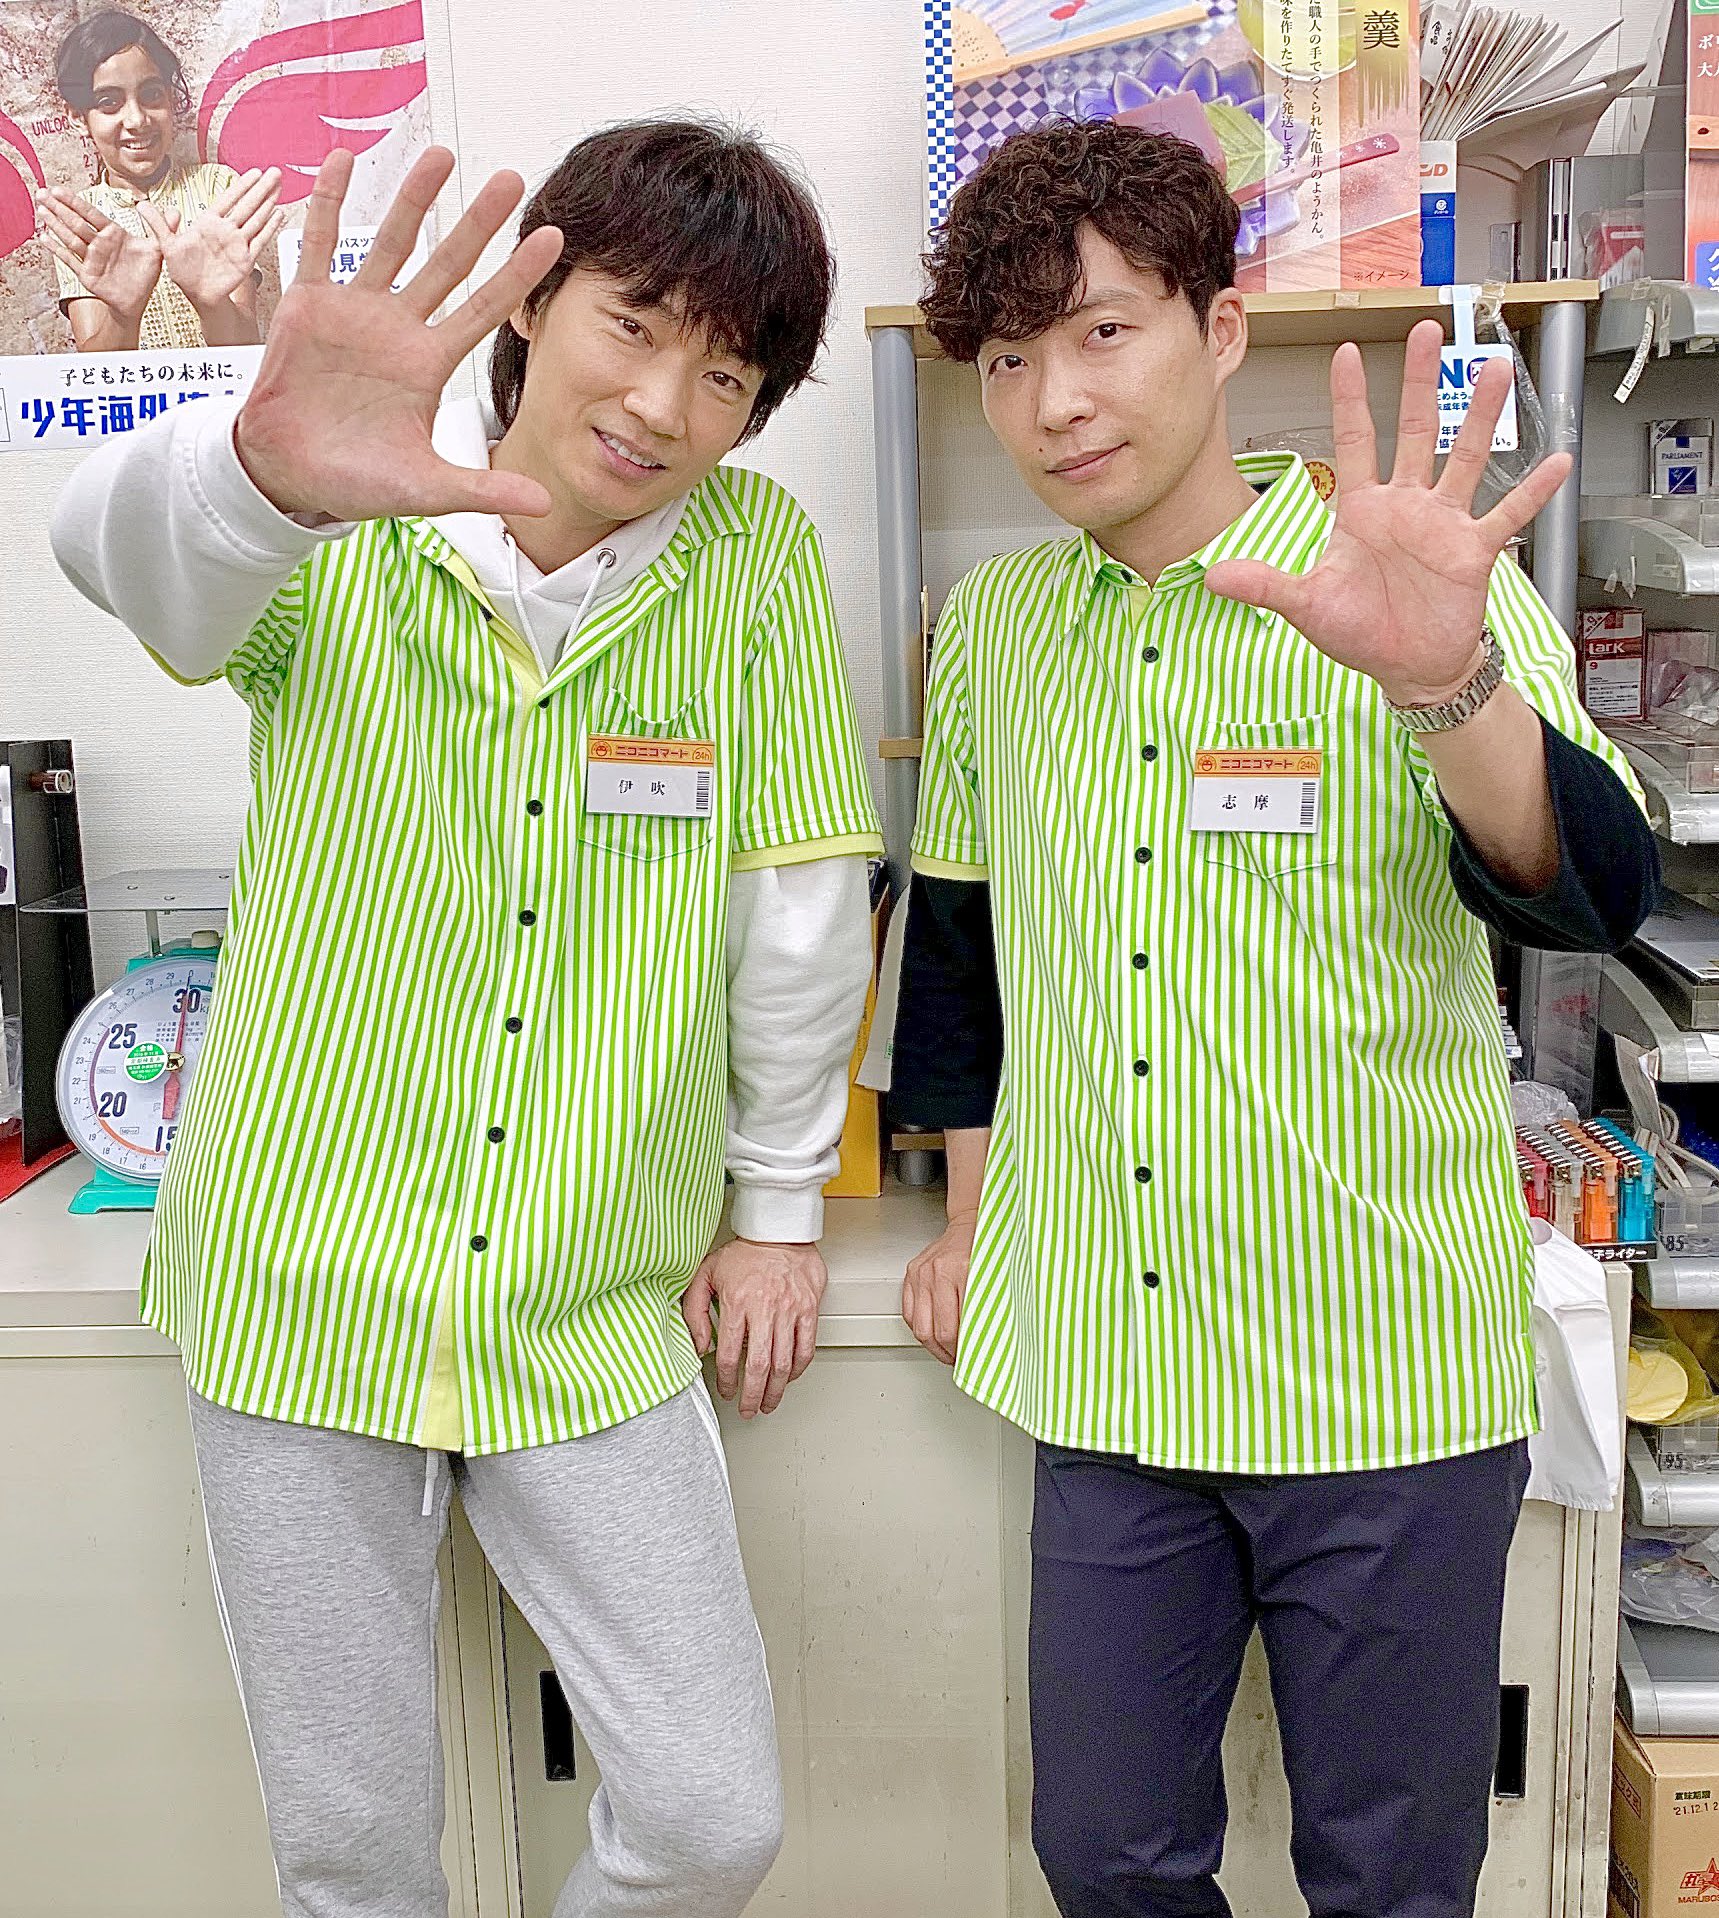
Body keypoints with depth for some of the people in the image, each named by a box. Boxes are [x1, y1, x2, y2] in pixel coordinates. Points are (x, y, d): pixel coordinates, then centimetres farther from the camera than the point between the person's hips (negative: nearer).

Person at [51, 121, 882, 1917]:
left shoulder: (760, 559, -6)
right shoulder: (336, 544, -7)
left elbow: (801, 899, 0)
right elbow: (118, 545, -30)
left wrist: (777, 1207, 6)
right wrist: (265, 463, -54)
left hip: (596, 1317, 1)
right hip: (297, 1290, 0)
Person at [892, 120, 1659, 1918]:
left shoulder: (1417, 592, -9)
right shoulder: (991, 621, 4)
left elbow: (1589, 893, -24)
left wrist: (1448, 678, -43)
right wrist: (973, 1216, 17)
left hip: (1387, 1369, -3)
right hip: (1104, 1366, 4)